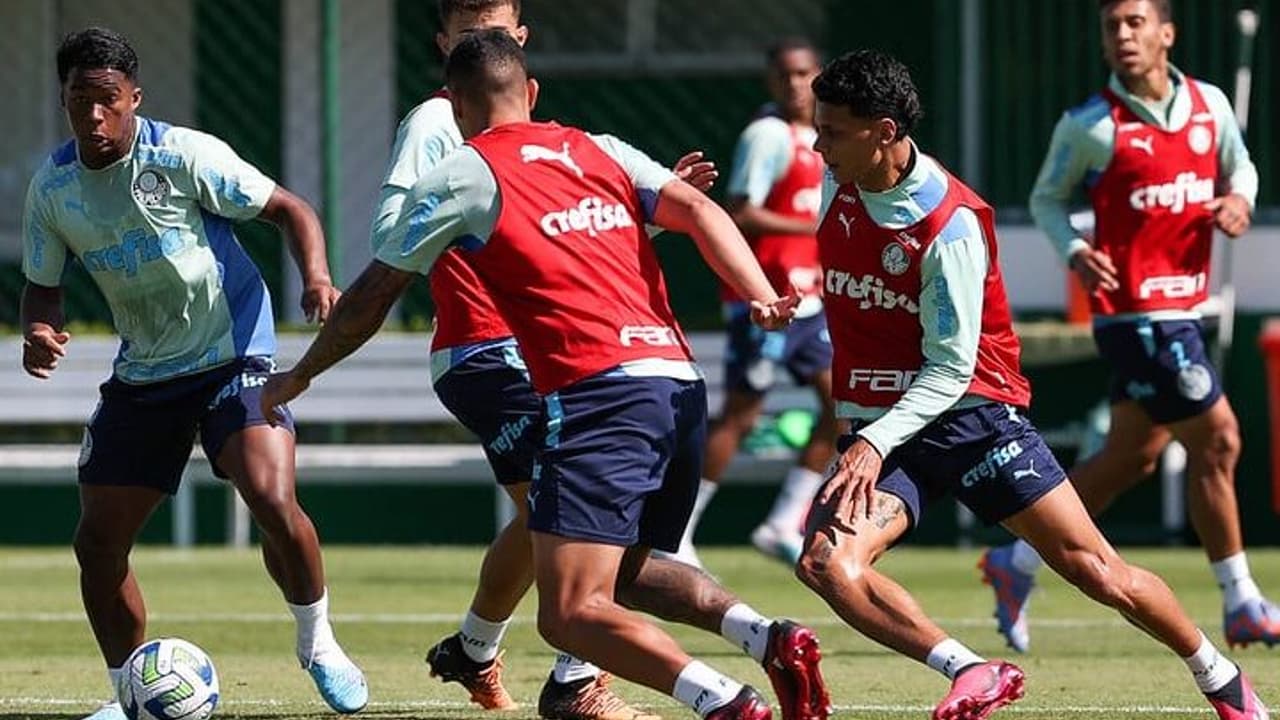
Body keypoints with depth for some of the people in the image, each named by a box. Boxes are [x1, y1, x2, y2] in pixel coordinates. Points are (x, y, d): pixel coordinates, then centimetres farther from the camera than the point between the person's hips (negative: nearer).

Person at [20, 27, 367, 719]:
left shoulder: (183, 155, -15)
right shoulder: (52, 186, -2)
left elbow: (289, 210, -8)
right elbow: (43, 284, 11)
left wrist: (315, 278, -26)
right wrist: (39, 331, -12)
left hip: (234, 356, -5)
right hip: (141, 373, 5)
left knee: (273, 501, -24)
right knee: (97, 539, 0)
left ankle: (317, 643, 1)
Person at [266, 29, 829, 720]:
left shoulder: (460, 176, 8)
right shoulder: (603, 151, 22)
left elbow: (372, 296, 16)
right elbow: (698, 211, 6)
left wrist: (297, 377, 30)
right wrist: (763, 298, -6)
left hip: (597, 395, -7)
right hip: (682, 382, 7)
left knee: (570, 615, -9)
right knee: (626, 572, 26)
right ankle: (770, 637, 1)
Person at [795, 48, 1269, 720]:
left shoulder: (951, 223, -20)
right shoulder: (840, 189, 0)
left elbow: (950, 370, -20)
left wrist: (877, 441, -31)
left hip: (971, 413, -5)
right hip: (878, 429, 5)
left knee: (1094, 569, -2)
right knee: (825, 562, -23)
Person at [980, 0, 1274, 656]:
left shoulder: (1210, 104, 6)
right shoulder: (1089, 126, -7)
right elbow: (1046, 199, 4)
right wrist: (1075, 251, -14)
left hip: (1182, 308, 7)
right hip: (1135, 309, -7)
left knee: (1130, 459, 13)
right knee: (1216, 439, -9)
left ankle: (1018, 562, 27)